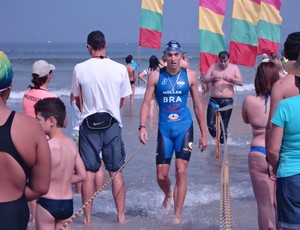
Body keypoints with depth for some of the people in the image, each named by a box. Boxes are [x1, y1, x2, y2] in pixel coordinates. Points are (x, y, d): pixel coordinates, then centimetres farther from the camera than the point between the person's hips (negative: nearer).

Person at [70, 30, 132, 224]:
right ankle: (121, 216, 13)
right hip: (112, 124, 0)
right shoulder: (120, 69, -6)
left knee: (89, 172, 6)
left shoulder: (80, 69, -7)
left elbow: (78, 101, 2)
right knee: (116, 172, 8)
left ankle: (87, 218, 12)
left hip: (89, 125, 0)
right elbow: (122, 101, 3)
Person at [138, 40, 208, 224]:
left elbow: (198, 106, 6)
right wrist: (142, 127, -16)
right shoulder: (156, 76, -2)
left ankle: (177, 215, 0)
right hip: (164, 128, 1)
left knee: (181, 172, -9)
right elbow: (146, 103, -1)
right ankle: (168, 195, 38)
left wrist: (204, 134, 7)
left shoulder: (190, 76, 0)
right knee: (161, 176, 3)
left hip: (184, 128, -1)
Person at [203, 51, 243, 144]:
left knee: (224, 125, 4)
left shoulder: (234, 68, 6)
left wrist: (231, 79, -20)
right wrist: (213, 78, -20)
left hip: (227, 101, 0)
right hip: (214, 100, 0)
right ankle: (213, 132, 22)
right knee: (210, 124, -9)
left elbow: (241, 82, -3)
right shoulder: (213, 67, 6)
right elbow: (205, 79, 1)